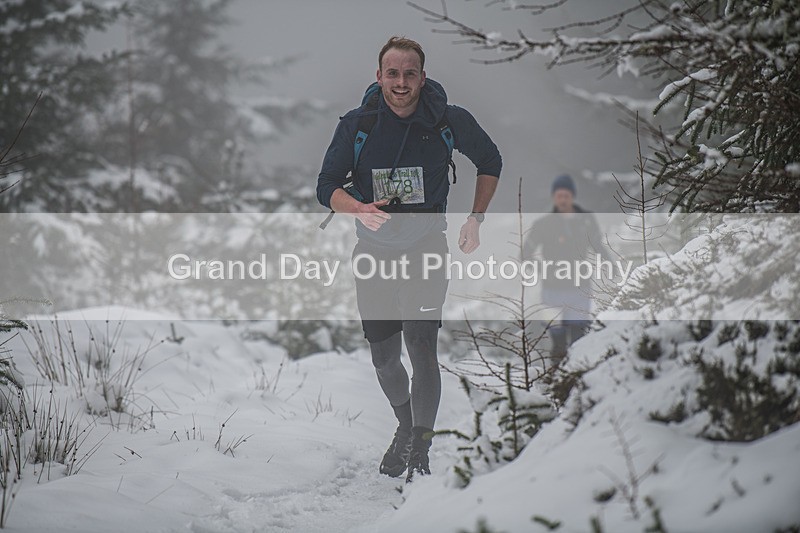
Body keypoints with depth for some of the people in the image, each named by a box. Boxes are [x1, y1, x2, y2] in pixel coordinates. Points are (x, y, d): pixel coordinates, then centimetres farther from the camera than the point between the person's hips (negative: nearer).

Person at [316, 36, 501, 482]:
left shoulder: (450, 121, -8)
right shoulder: (357, 124, -7)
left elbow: (490, 162, 11)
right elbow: (327, 186, -5)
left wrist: (476, 220, 6)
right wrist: (360, 209, -26)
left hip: (428, 248, -2)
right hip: (374, 251, 2)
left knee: (421, 348, -16)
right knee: (384, 357, 7)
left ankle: (420, 453, -8)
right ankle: (406, 425, 35)